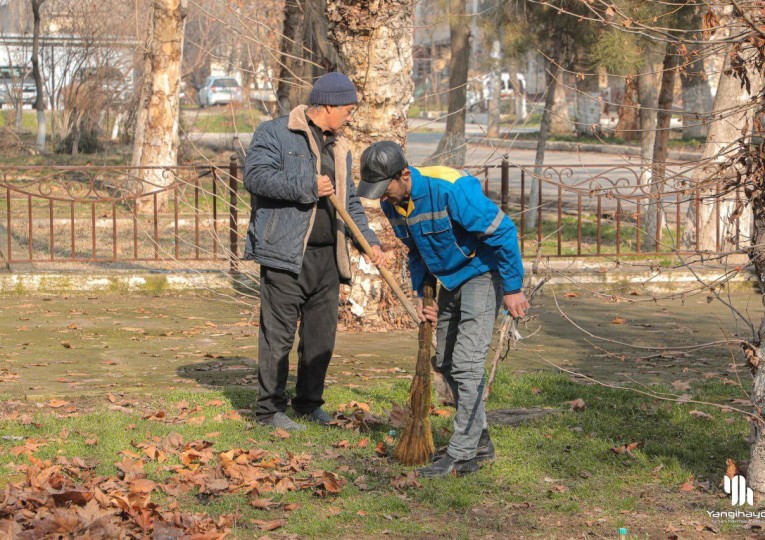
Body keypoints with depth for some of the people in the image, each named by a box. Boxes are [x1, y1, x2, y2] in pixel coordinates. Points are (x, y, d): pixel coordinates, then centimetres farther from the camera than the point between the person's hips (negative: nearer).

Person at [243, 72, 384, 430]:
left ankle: (309, 404, 24)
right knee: (278, 334, -4)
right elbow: (256, 175, -15)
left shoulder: (339, 148, 20)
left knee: (322, 334, 11)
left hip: (327, 256, 7)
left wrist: (368, 240, 12)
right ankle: (270, 408, 4)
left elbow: (350, 202, 25)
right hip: (286, 253, -7)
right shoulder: (275, 133, -3)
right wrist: (306, 187, -19)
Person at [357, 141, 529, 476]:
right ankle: (480, 442, 26)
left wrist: (513, 288, -22)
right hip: (450, 279, 9)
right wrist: (420, 294, 7)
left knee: (466, 364, -14)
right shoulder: (392, 204, -4)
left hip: (483, 272, -9)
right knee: (446, 363, 13)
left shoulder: (450, 190, -30)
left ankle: (461, 456, -11)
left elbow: (502, 231, -25)